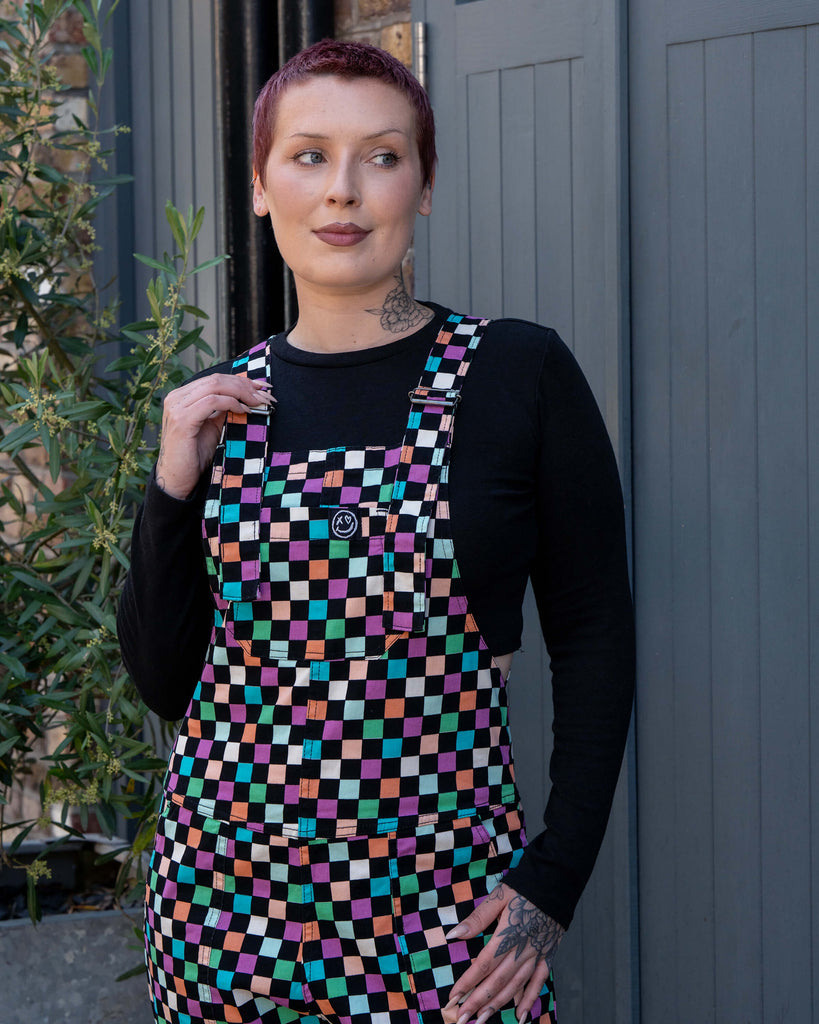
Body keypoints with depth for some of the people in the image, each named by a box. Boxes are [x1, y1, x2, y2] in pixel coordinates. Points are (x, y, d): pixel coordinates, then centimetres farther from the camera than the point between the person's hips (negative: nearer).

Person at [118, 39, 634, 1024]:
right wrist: (171, 493, -6)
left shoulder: (518, 374, -5)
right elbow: (165, 681, 8)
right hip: (229, 879, 3)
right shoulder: (220, 405, 6)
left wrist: (554, 878, -8)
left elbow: (593, 638, -2)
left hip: (436, 894, -3)